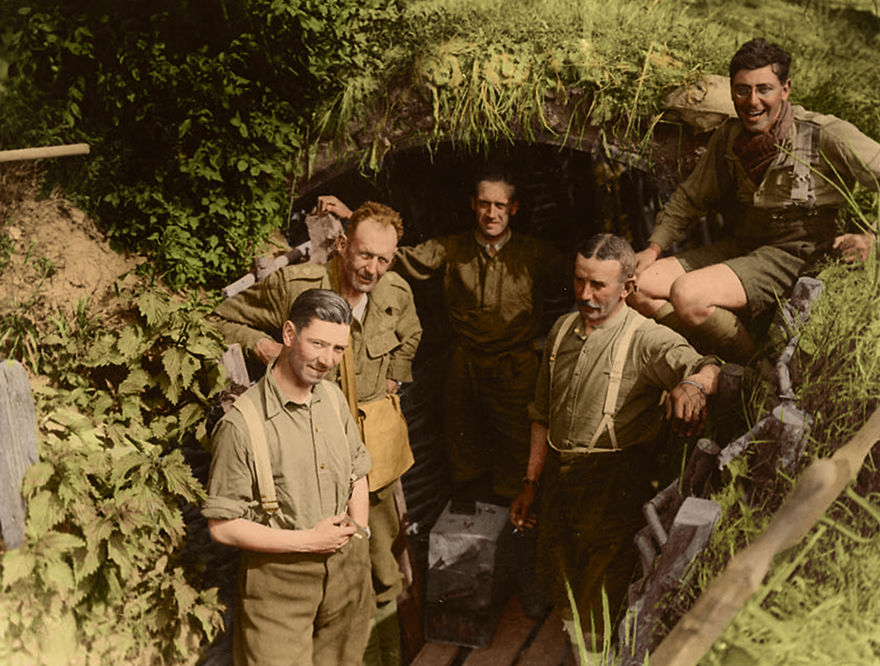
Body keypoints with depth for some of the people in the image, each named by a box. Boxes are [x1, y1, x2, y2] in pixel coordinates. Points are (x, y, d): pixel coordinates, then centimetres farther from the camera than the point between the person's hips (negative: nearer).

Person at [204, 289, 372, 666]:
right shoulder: (242, 423, -20)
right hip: (279, 580, -6)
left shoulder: (333, 398, 1)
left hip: (348, 568, 6)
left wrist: (357, 528, 1)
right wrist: (308, 541, -16)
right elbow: (222, 526, -18)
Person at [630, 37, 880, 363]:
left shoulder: (825, 135, -15)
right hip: (740, 247, 7)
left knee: (687, 293, -30)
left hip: (792, 255, -7)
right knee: (637, 286, -8)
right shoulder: (728, 137, 3)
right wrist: (654, 248, 5)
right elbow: (690, 198, 15)